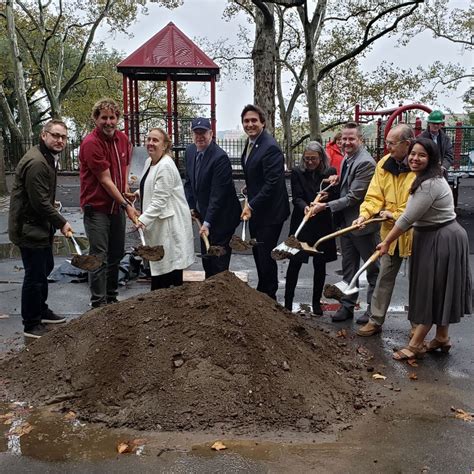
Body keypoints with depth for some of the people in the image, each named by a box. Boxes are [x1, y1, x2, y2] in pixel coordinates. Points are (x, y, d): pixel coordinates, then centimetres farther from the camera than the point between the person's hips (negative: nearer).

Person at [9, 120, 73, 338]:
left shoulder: (48, 158, 10)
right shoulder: (36, 162, -24)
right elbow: (40, 202, -25)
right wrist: (62, 223, -16)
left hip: (40, 226, 11)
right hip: (29, 228, -11)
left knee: (45, 268, 21)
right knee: (35, 275, -1)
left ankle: (41, 311, 38)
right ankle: (31, 325, 12)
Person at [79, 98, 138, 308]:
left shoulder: (123, 139, 4)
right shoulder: (91, 143, -18)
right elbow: (105, 180, -19)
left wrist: (126, 189, 3)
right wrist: (126, 205, -17)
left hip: (117, 205, 7)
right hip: (96, 207, -7)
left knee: (116, 255, 15)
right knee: (100, 257, -4)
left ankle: (112, 297, 29)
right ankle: (98, 303, 6)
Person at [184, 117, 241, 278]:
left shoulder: (220, 157, -22)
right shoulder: (190, 151, 3)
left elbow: (217, 194, -25)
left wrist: (207, 222, -26)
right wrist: (191, 207, 4)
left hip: (221, 217, -8)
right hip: (203, 214, 8)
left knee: (219, 264, -3)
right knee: (206, 260, 17)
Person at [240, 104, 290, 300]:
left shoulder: (270, 147, -21)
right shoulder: (250, 143, 9)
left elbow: (272, 183, -25)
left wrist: (251, 205, -22)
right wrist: (249, 200, 10)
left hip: (269, 212, -9)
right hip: (254, 208, 9)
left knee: (265, 255, 0)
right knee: (257, 253, 18)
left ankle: (269, 297, 17)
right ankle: (262, 293, 34)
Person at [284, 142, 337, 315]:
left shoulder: (330, 173, 2)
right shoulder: (297, 173, 1)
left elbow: (334, 198, 0)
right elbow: (296, 198, -7)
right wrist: (305, 207, -26)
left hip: (322, 224, 1)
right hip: (301, 224, -1)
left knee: (320, 264, 8)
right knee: (295, 262, -4)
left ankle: (316, 302, 22)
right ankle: (288, 302, 4)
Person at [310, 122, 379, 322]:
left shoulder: (366, 162, -20)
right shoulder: (347, 159, 9)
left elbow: (354, 197, -23)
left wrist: (326, 206, -20)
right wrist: (338, 179, 0)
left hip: (363, 223, -9)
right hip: (346, 222, 9)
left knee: (373, 269, 7)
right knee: (348, 268, 16)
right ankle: (347, 306, 27)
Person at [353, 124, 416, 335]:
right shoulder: (384, 164, -2)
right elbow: (375, 195, -2)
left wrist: (397, 215, -19)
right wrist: (364, 214, -18)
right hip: (391, 231, 4)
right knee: (385, 276, 12)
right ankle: (375, 320, 22)